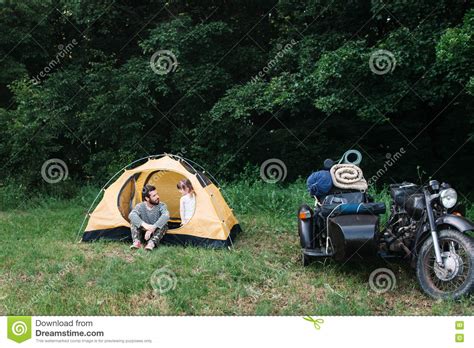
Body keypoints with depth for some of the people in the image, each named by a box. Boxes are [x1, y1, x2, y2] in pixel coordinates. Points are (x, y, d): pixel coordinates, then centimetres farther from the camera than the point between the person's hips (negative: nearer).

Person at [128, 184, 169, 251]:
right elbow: (131, 215, -35)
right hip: (144, 231, 1)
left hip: (156, 232, -1)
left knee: (163, 224, -32)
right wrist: (144, 224, -52)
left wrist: (153, 228, -49)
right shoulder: (140, 206, -14)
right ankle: (137, 242, -32)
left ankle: (152, 243, -42)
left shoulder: (161, 205, -17)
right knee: (133, 221, -22)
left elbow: (166, 216, -39)